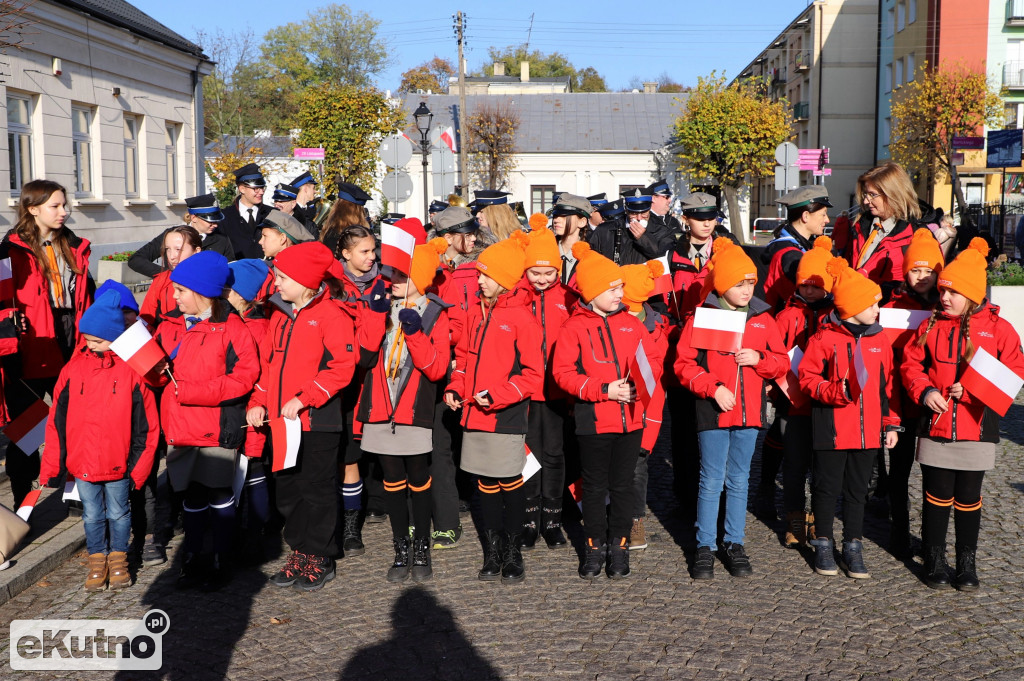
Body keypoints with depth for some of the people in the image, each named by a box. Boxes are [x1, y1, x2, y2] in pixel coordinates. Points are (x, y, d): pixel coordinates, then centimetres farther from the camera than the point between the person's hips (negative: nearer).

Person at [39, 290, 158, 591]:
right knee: (92, 515, 14)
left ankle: (118, 556, 31)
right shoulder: (73, 370, -2)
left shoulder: (132, 371, -9)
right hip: (82, 464, 2)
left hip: (119, 465, -2)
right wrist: (51, 466, 2)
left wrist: (139, 466, -4)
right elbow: (57, 423, 3)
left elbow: (146, 425, -4)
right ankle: (97, 559, 30)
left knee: (118, 513, 13)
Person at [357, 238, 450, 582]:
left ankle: (422, 548, 19)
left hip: (416, 412, -3)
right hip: (381, 410, 3)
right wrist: (378, 318, -16)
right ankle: (401, 549, 22)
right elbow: (365, 358, -7)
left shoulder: (435, 314, -2)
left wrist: (414, 334, -21)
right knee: (393, 481, 10)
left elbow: (437, 369, -11)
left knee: (418, 480, 4)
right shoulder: (382, 307, 6)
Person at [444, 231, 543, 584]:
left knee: (510, 482, 5)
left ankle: (512, 551, 19)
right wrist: (455, 387, 3)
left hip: (507, 416, -6)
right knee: (485, 483, 12)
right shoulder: (475, 310, 8)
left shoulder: (521, 317, -11)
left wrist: (496, 395, -19)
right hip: (474, 414, 6)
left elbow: (534, 374, -11)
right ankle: (493, 551, 24)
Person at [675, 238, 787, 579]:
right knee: (711, 481, 2)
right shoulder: (701, 317, -4)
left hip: (749, 411, 3)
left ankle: (734, 544, 23)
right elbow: (684, 364, -6)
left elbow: (782, 362, 10)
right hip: (713, 411, -3)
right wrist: (713, 388, -16)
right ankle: (705, 546, 14)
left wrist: (758, 359, -10)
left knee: (739, 480, 12)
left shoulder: (762, 318, 7)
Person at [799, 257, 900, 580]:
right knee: (827, 486, 7)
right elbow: (807, 377, -7)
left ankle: (853, 547, 24)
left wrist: (891, 423, 9)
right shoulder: (825, 338, -8)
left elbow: (888, 384, 11)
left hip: (868, 429, 4)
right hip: (832, 428, -4)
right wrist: (835, 391, -22)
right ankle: (823, 544, 23)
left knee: (858, 489, 12)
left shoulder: (879, 339, 6)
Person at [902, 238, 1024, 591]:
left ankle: (967, 562, 24)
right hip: (935, 428, 1)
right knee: (937, 496, 7)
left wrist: (971, 389, -16)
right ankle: (934, 560, 21)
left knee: (968, 499, 9)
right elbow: (911, 364, 5)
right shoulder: (931, 325, 2)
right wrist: (924, 391, -13)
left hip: (977, 430, -1)